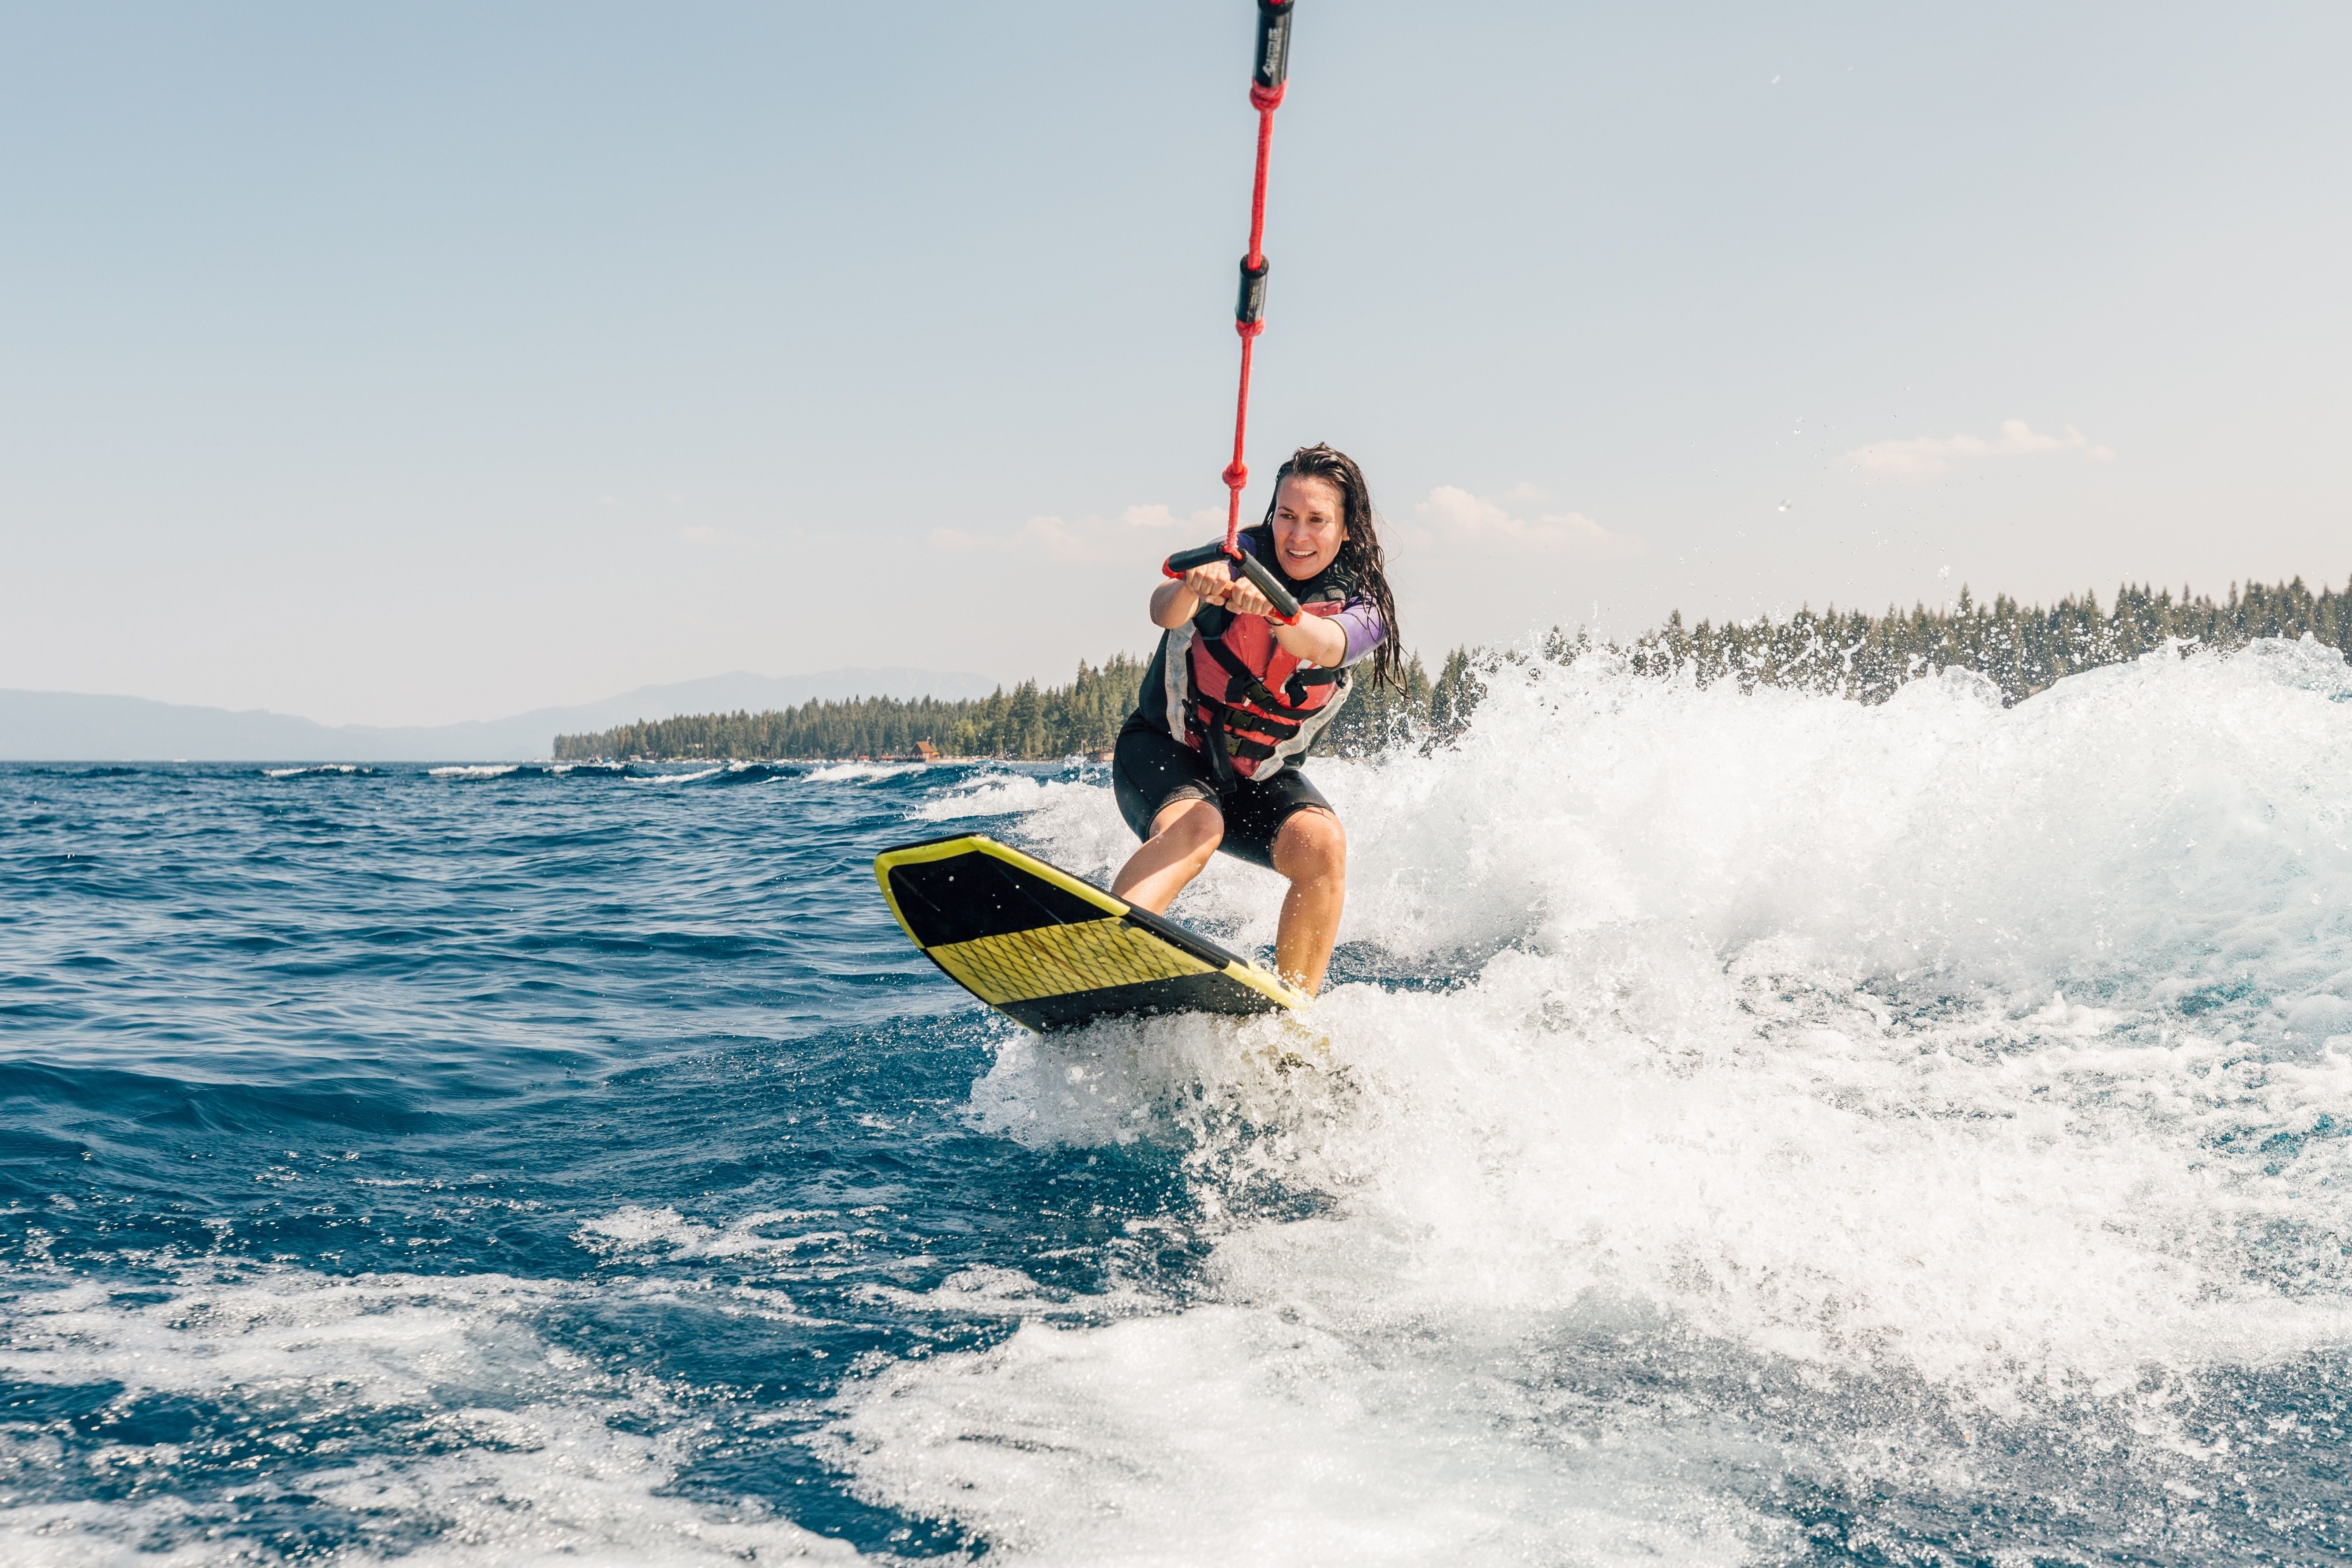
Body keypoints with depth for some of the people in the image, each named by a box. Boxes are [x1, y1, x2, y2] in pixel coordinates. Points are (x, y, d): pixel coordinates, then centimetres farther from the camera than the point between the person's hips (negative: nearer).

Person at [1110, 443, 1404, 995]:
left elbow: (1323, 647, -34)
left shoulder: (1364, 603, -9)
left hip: (1260, 779, 3)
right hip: (1165, 752, -2)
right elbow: (1164, 613, -34)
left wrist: (1273, 609, -55)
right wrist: (1191, 589, -58)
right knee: (1194, 827, -34)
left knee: (1323, 845, -25)